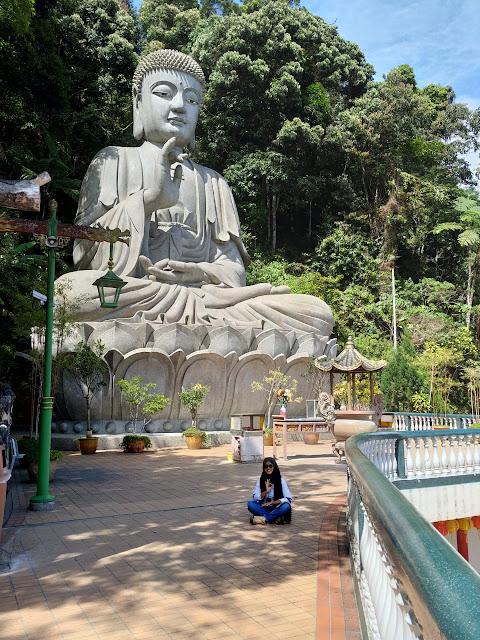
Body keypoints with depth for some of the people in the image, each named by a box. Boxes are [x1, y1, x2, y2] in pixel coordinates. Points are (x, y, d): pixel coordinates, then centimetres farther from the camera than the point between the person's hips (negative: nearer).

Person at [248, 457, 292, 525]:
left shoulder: (280, 480, -5)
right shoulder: (261, 480, 0)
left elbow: (288, 498, -10)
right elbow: (255, 497, -6)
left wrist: (272, 502, -18)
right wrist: (266, 491, -22)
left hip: (276, 508, -2)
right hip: (263, 508, 2)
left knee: (286, 506, -32)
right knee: (250, 503, -26)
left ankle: (263, 518, -31)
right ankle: (275, 518, -29)